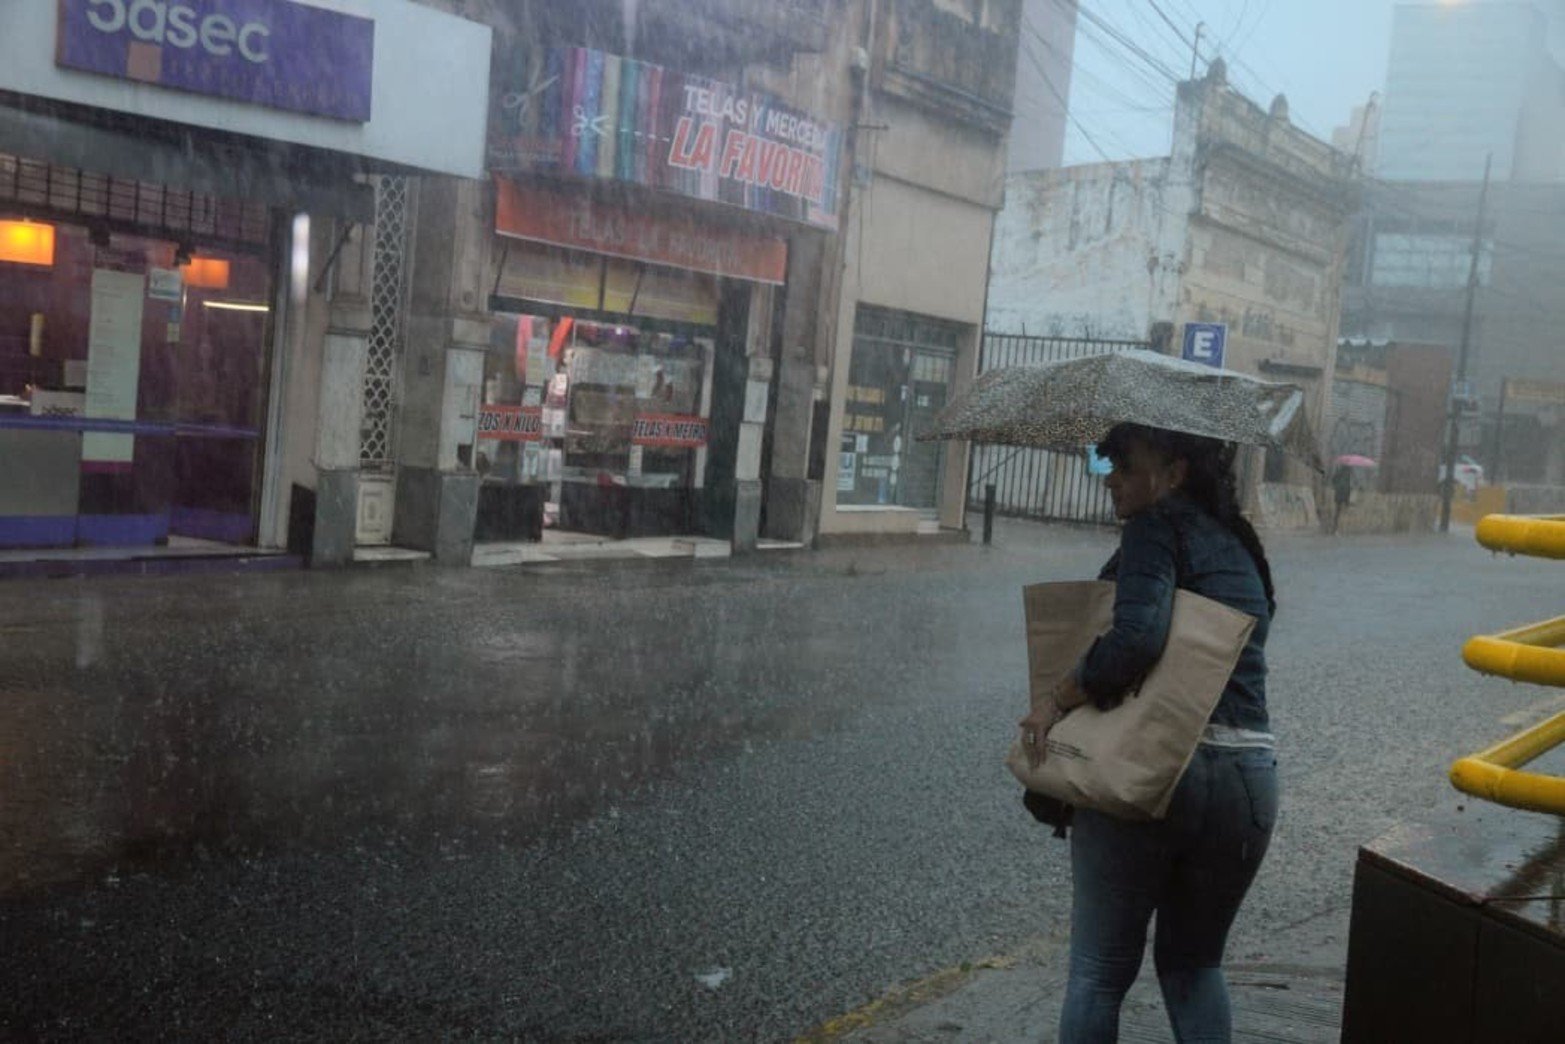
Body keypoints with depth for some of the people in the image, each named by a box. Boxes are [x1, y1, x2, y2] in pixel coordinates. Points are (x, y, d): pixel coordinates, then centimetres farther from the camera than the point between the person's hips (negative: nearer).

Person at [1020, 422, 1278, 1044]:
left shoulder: (1156, 528, -6)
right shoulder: (1243, 548, 17)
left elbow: (1136, 637, -22)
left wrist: (1059, 701, -12)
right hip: (1249, 777, 7)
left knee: (1100, 971, 9)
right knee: (1194, 963, 24)